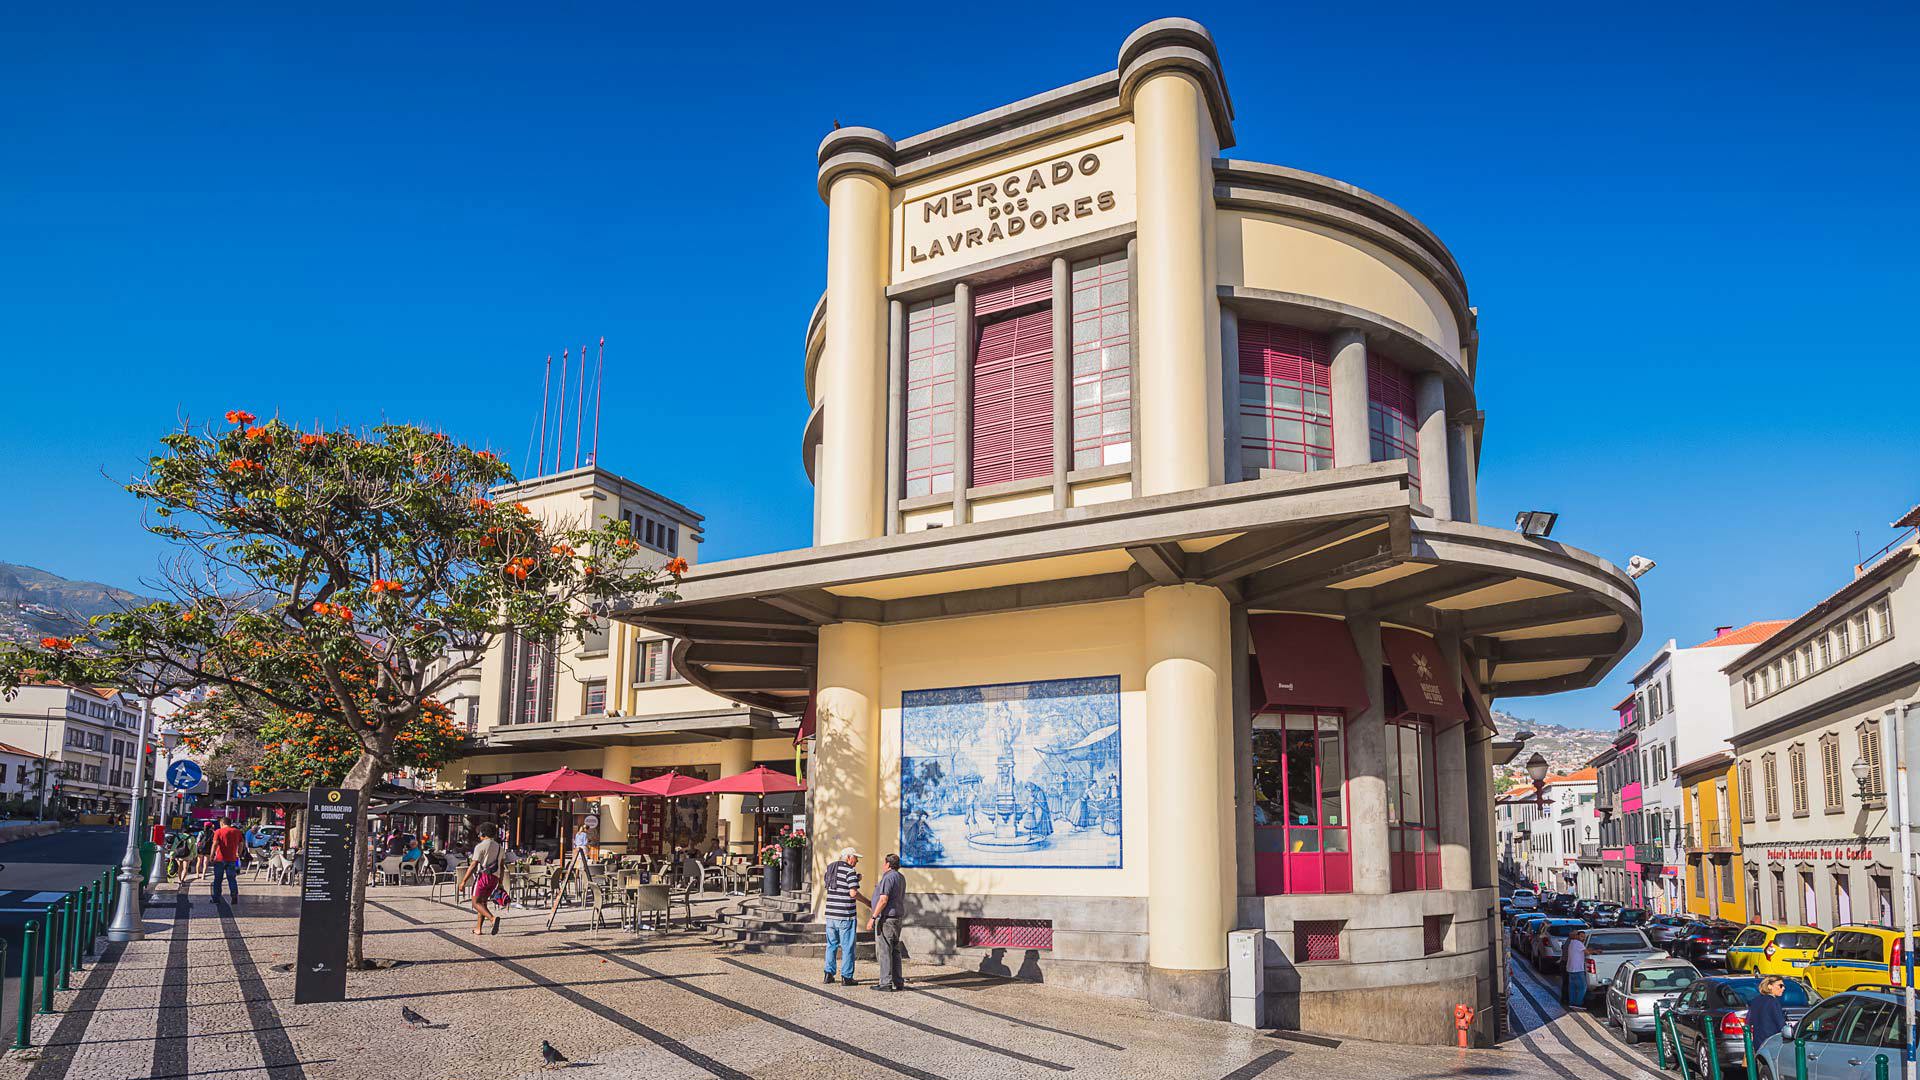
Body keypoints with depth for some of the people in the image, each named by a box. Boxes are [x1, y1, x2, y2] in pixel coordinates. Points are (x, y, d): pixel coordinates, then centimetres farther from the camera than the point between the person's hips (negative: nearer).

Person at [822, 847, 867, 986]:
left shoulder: (830, 868, 12)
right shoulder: (850, 871, -11)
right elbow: (853, 893, -19)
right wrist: (868, 903, -6)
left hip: (831, 914, 7)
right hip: (846, 916, -7)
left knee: (832, 945, 16)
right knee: (847, 947, 2)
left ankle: (828, 974, 16)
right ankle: (846, 977, 3)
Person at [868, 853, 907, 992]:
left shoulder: (888, 877, -15)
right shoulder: (901, 878, 15)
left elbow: (883, 900, -21)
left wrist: (873, 918, -20)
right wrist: (880, 888, 30)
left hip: (885, 918, -9)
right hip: (896, 917, 9)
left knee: (884, 951, -6)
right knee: (894, 951, 11)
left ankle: (886, 983, -6)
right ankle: (898, 982, 11)